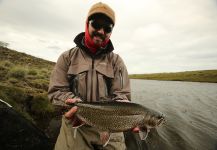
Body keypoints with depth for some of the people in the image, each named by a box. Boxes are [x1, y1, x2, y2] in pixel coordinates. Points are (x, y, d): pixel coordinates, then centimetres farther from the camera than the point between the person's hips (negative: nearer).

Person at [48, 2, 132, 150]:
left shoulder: (116, 61, -1)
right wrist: (75, 102, -22)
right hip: (75, 127, 0)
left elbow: (122, 94, -5)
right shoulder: (68, 57, 0)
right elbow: (57, 90, -2)